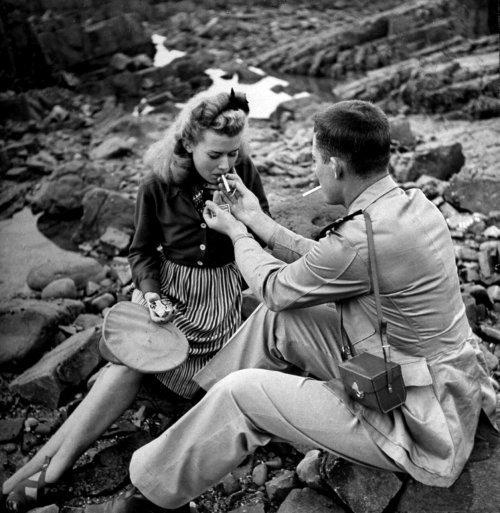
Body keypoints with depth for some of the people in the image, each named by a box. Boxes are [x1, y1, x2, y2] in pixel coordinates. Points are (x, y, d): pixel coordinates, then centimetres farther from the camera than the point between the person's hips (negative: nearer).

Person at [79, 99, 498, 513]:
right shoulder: (412, 203, -2)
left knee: (241, 393, -8)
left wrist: (236, 233, 7)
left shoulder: (363, 240, -30)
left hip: (425, 430, -8)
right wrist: (256, 219, 12)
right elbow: (322, 264, 8)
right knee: (278, 318, 6)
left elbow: (275, 286, -11)